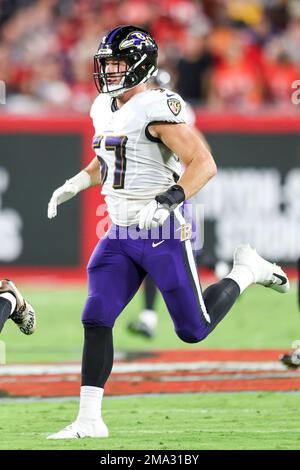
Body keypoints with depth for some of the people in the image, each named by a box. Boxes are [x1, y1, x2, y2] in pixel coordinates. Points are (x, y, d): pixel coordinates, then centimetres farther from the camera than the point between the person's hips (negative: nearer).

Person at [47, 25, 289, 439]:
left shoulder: (157, 109, -17)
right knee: (96, 320, -6)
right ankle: (89, 421, -4)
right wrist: (74, 186, 15)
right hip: (121, 234, 7)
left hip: (164, 233, -7)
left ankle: (246, 270, 26)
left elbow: (204, 164, -23)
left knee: (193, 330, 1)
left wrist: (166, 202, -33)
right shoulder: (104, 108, 9)